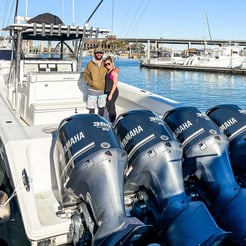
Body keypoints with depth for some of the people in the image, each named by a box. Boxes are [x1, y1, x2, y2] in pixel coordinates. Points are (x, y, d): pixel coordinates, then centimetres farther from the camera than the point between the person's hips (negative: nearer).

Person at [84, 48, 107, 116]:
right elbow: (86, 74, -3)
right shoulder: (90, 64, -3)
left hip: (103, 90, 3)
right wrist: (91, 82, -15)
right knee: (91, 108, 0)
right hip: (93, 90, -3)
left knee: (102, 107, 12)